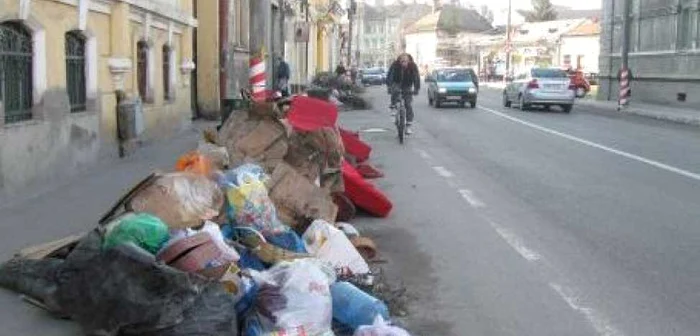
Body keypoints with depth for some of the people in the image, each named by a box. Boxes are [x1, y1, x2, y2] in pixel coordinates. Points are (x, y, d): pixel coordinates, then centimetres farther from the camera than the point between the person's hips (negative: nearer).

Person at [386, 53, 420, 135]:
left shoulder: (413, 66, -23)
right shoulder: (395, 65, -24)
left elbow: (417, 78, -22)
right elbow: (389, 76, -25)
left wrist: (416, 89, -33)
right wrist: (389, 87, -38)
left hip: (407, 86, 0)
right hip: (397, 83, 0)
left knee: (408, 105, -8)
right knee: (395, 90, -36)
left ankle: (409, 125, -4)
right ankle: (393, 105, -12)